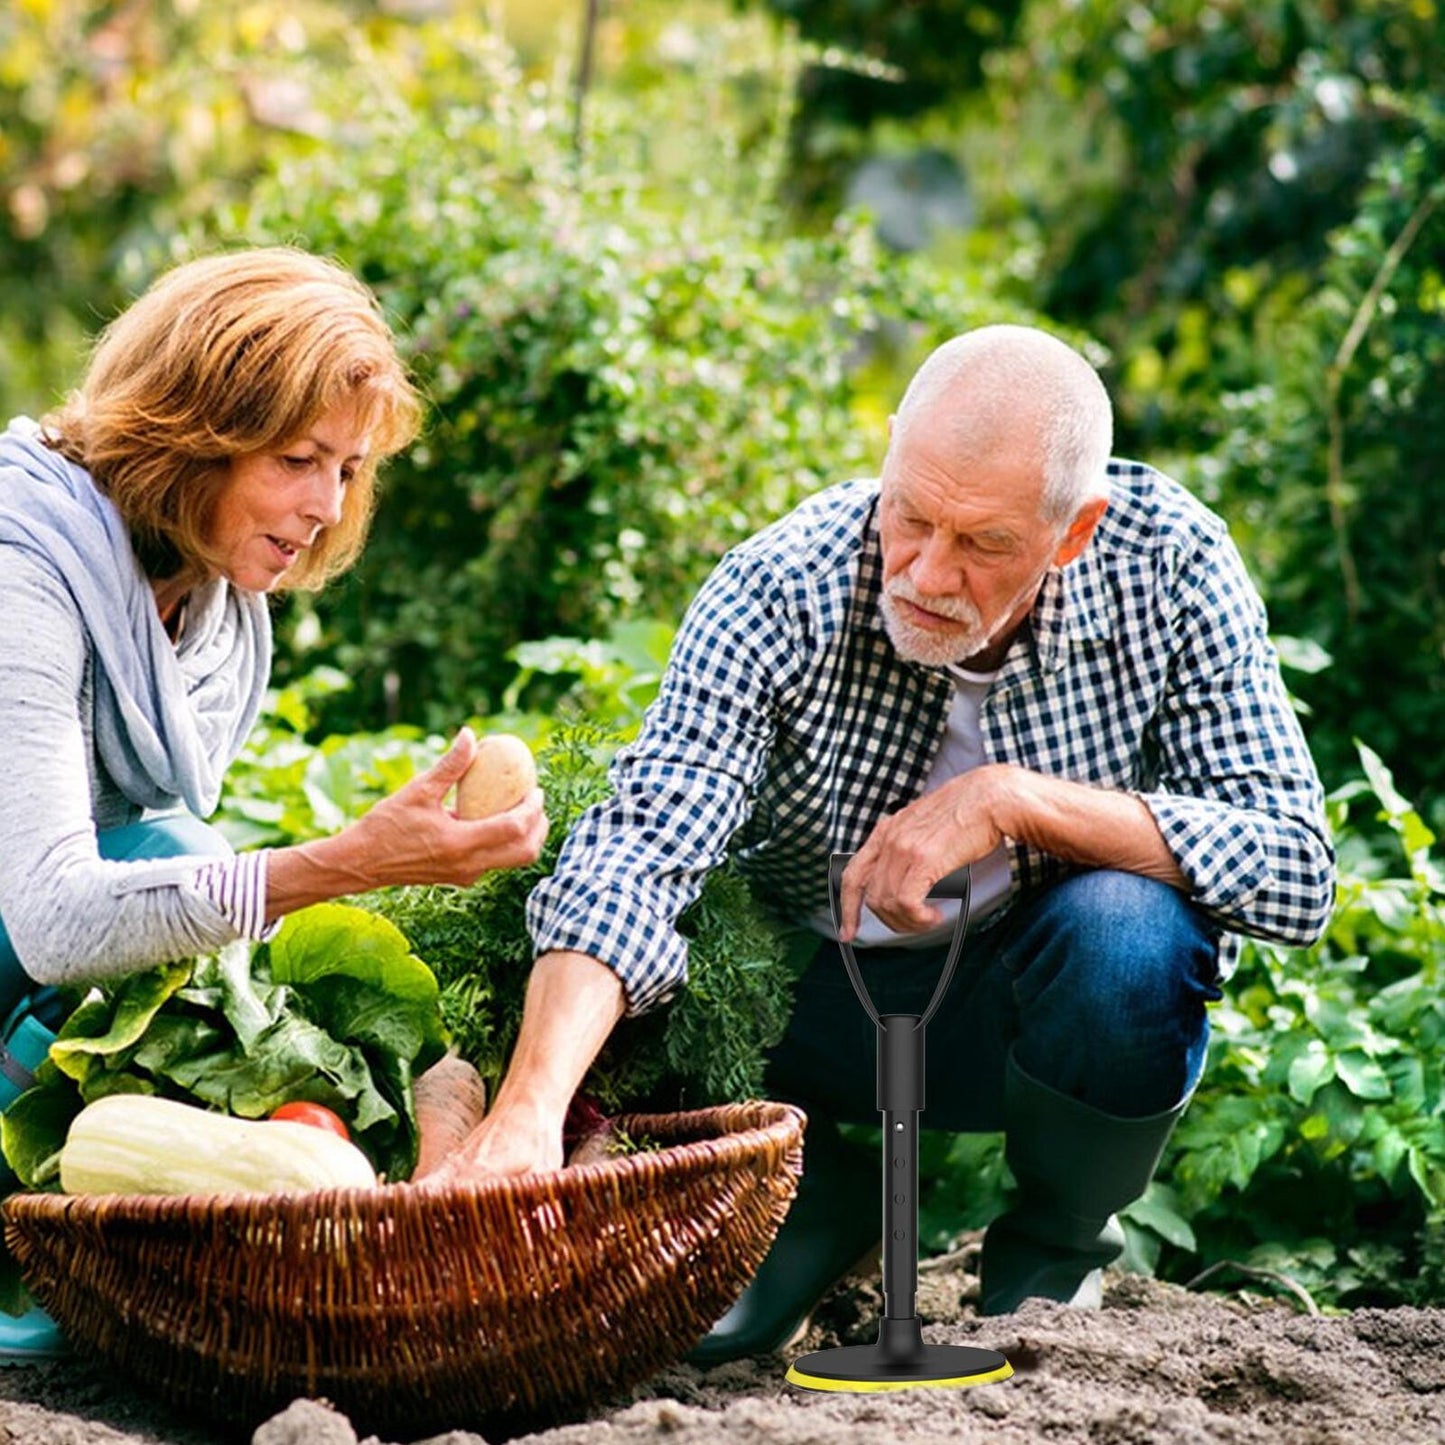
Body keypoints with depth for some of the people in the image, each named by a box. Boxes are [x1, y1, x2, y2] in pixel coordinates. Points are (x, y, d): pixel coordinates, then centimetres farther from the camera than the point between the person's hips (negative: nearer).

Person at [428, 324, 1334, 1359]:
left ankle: (1057, 1247, -2)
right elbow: (639, 848, -36)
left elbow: (1295, 873, -24)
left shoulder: (1169, 564, -21)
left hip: (1036, 1002, 0)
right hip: (820, 1003, 0)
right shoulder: (780, 593, -24)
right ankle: (818, 1203, 6)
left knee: (1124, 924, -33)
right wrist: (529, 1108, -52)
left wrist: (1013, 798, -34)